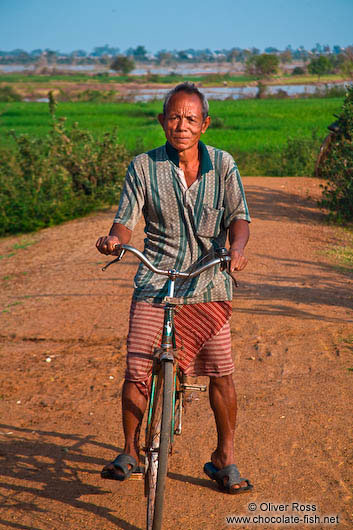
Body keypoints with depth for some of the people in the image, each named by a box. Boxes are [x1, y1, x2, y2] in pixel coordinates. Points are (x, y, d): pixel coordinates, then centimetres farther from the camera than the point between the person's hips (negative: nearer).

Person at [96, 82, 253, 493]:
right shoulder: (142, 167, 0)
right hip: (154, 284, 0)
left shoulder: (222, 165, 2)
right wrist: (113, 239, -24)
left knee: (221, 373, 0)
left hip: (207, 286, 1)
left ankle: (224, 459, 20)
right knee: (137, 372, -4)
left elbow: (238, 217, -3)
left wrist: (237, 248, -25)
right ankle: (130, 451, 20)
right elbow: (126, 221, -1)